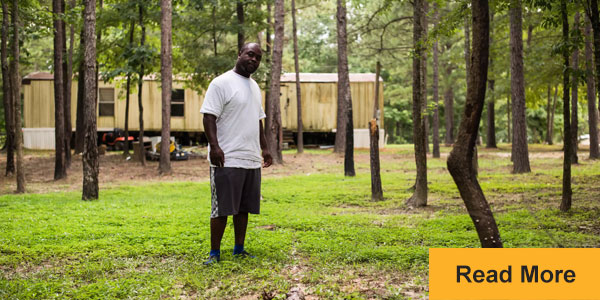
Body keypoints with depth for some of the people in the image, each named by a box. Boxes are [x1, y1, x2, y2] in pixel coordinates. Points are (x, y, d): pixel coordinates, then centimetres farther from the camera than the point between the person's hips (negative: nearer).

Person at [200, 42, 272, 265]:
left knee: (244, 207, 12)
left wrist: (264, 148, 22)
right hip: (227, 159, -8)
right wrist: (214, 146, -22)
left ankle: (239, 249, 22)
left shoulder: (254, 87, 19)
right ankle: (214, 253, 5)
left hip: (252, 159, 8)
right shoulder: (222, 83, -7)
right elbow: (209, 116, -13)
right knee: (221, 208, -4)